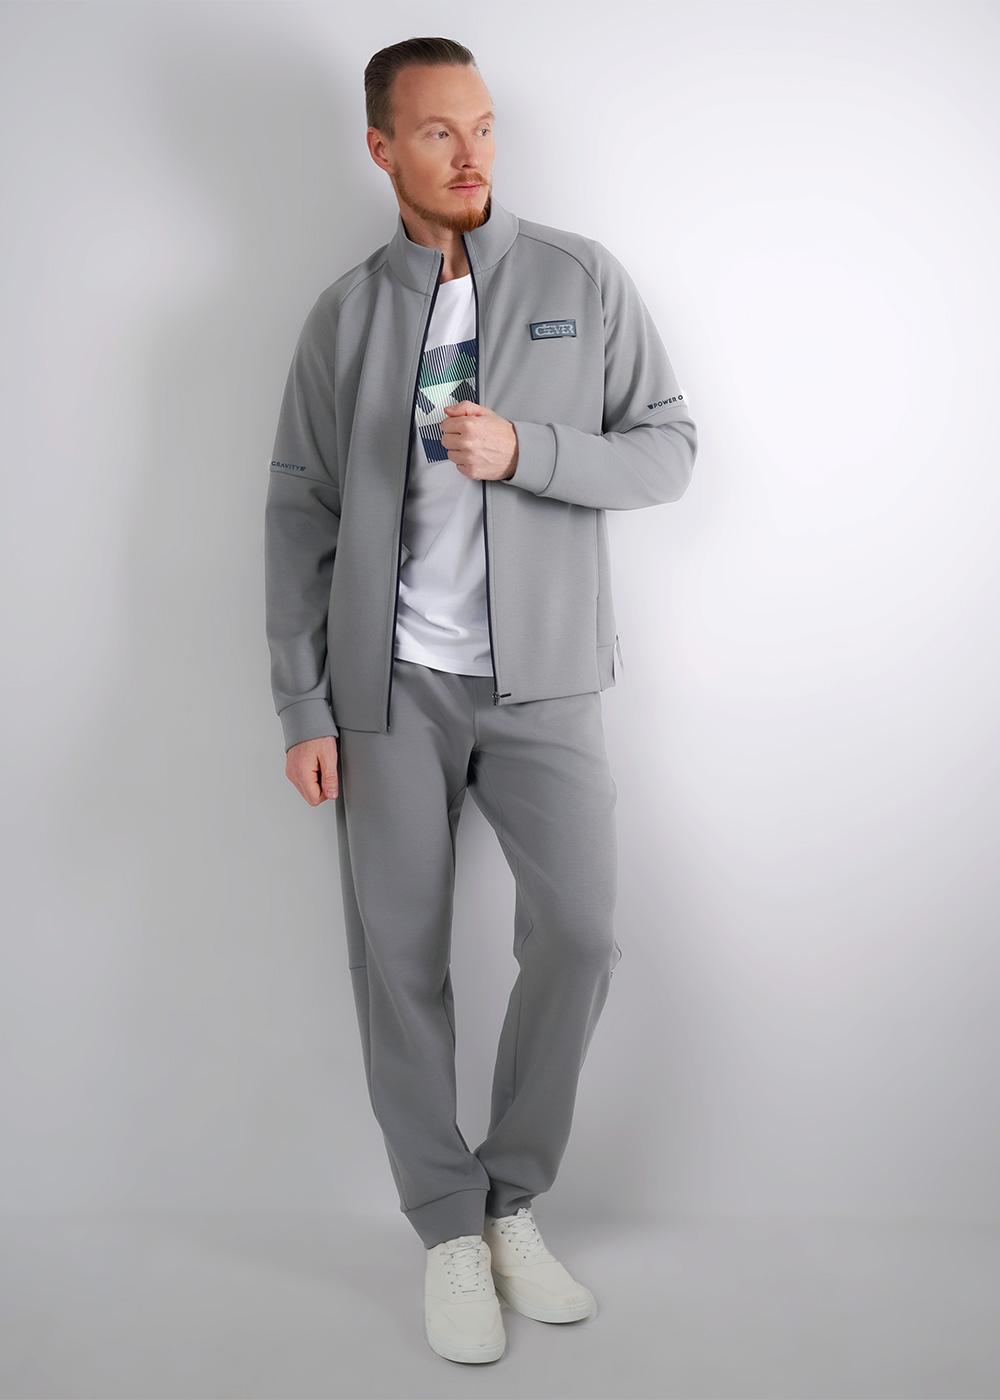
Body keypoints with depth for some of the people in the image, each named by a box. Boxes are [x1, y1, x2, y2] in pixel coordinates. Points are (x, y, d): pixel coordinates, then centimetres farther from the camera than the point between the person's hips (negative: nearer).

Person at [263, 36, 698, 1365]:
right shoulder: (344, 315, 5)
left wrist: (522, 448, -18)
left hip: (541, 679, 0)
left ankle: (515, 1199, 16)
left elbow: (668, 446, 1)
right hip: (392, 684, 1)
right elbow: (300, 512, 4)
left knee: (580, 935, -8)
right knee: (398, 960, 2)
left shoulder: (584, 280, 2)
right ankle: (451, 1228, 20)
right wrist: (302, 709, -2)